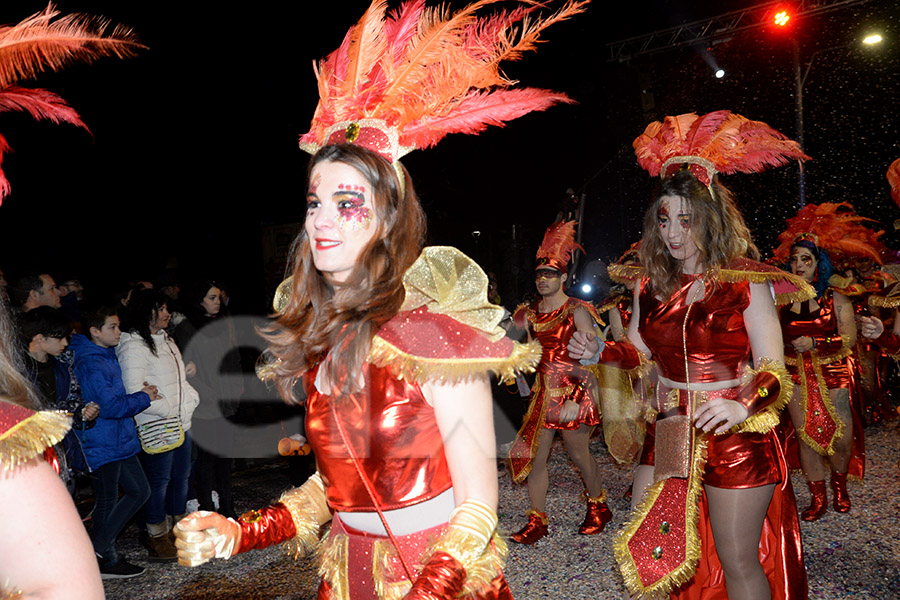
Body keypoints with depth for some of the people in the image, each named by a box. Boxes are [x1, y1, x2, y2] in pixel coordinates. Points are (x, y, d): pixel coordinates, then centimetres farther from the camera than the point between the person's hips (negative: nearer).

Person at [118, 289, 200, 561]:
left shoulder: (165, 340, 14)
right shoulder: (133, 346, -15)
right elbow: (134, 391, -22)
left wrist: (190, 397, 9)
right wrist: (168, 408, -18)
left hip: (180, 424, 9)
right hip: (157, 429, -9)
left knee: (181, 477, 15)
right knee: (158, 482, 1)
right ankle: (157, 540, 14)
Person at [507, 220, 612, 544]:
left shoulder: (577, 312, -10)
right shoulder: (530, 313, 7)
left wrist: (577, 400, -22)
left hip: (574, 393, -5)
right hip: (543, 392, 5)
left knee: (579, 455, 8)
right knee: (535, 456, 2)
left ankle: (599, 507, 33)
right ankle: (537, 521, 14)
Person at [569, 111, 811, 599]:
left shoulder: (746, 282, -11)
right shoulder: (650, 284, 3)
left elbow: (773, 371, -13)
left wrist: (743, 406, -32)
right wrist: (599, 352, -3)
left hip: (736, 439, -4)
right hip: (665, 433, 5)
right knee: (655, 553, 12)